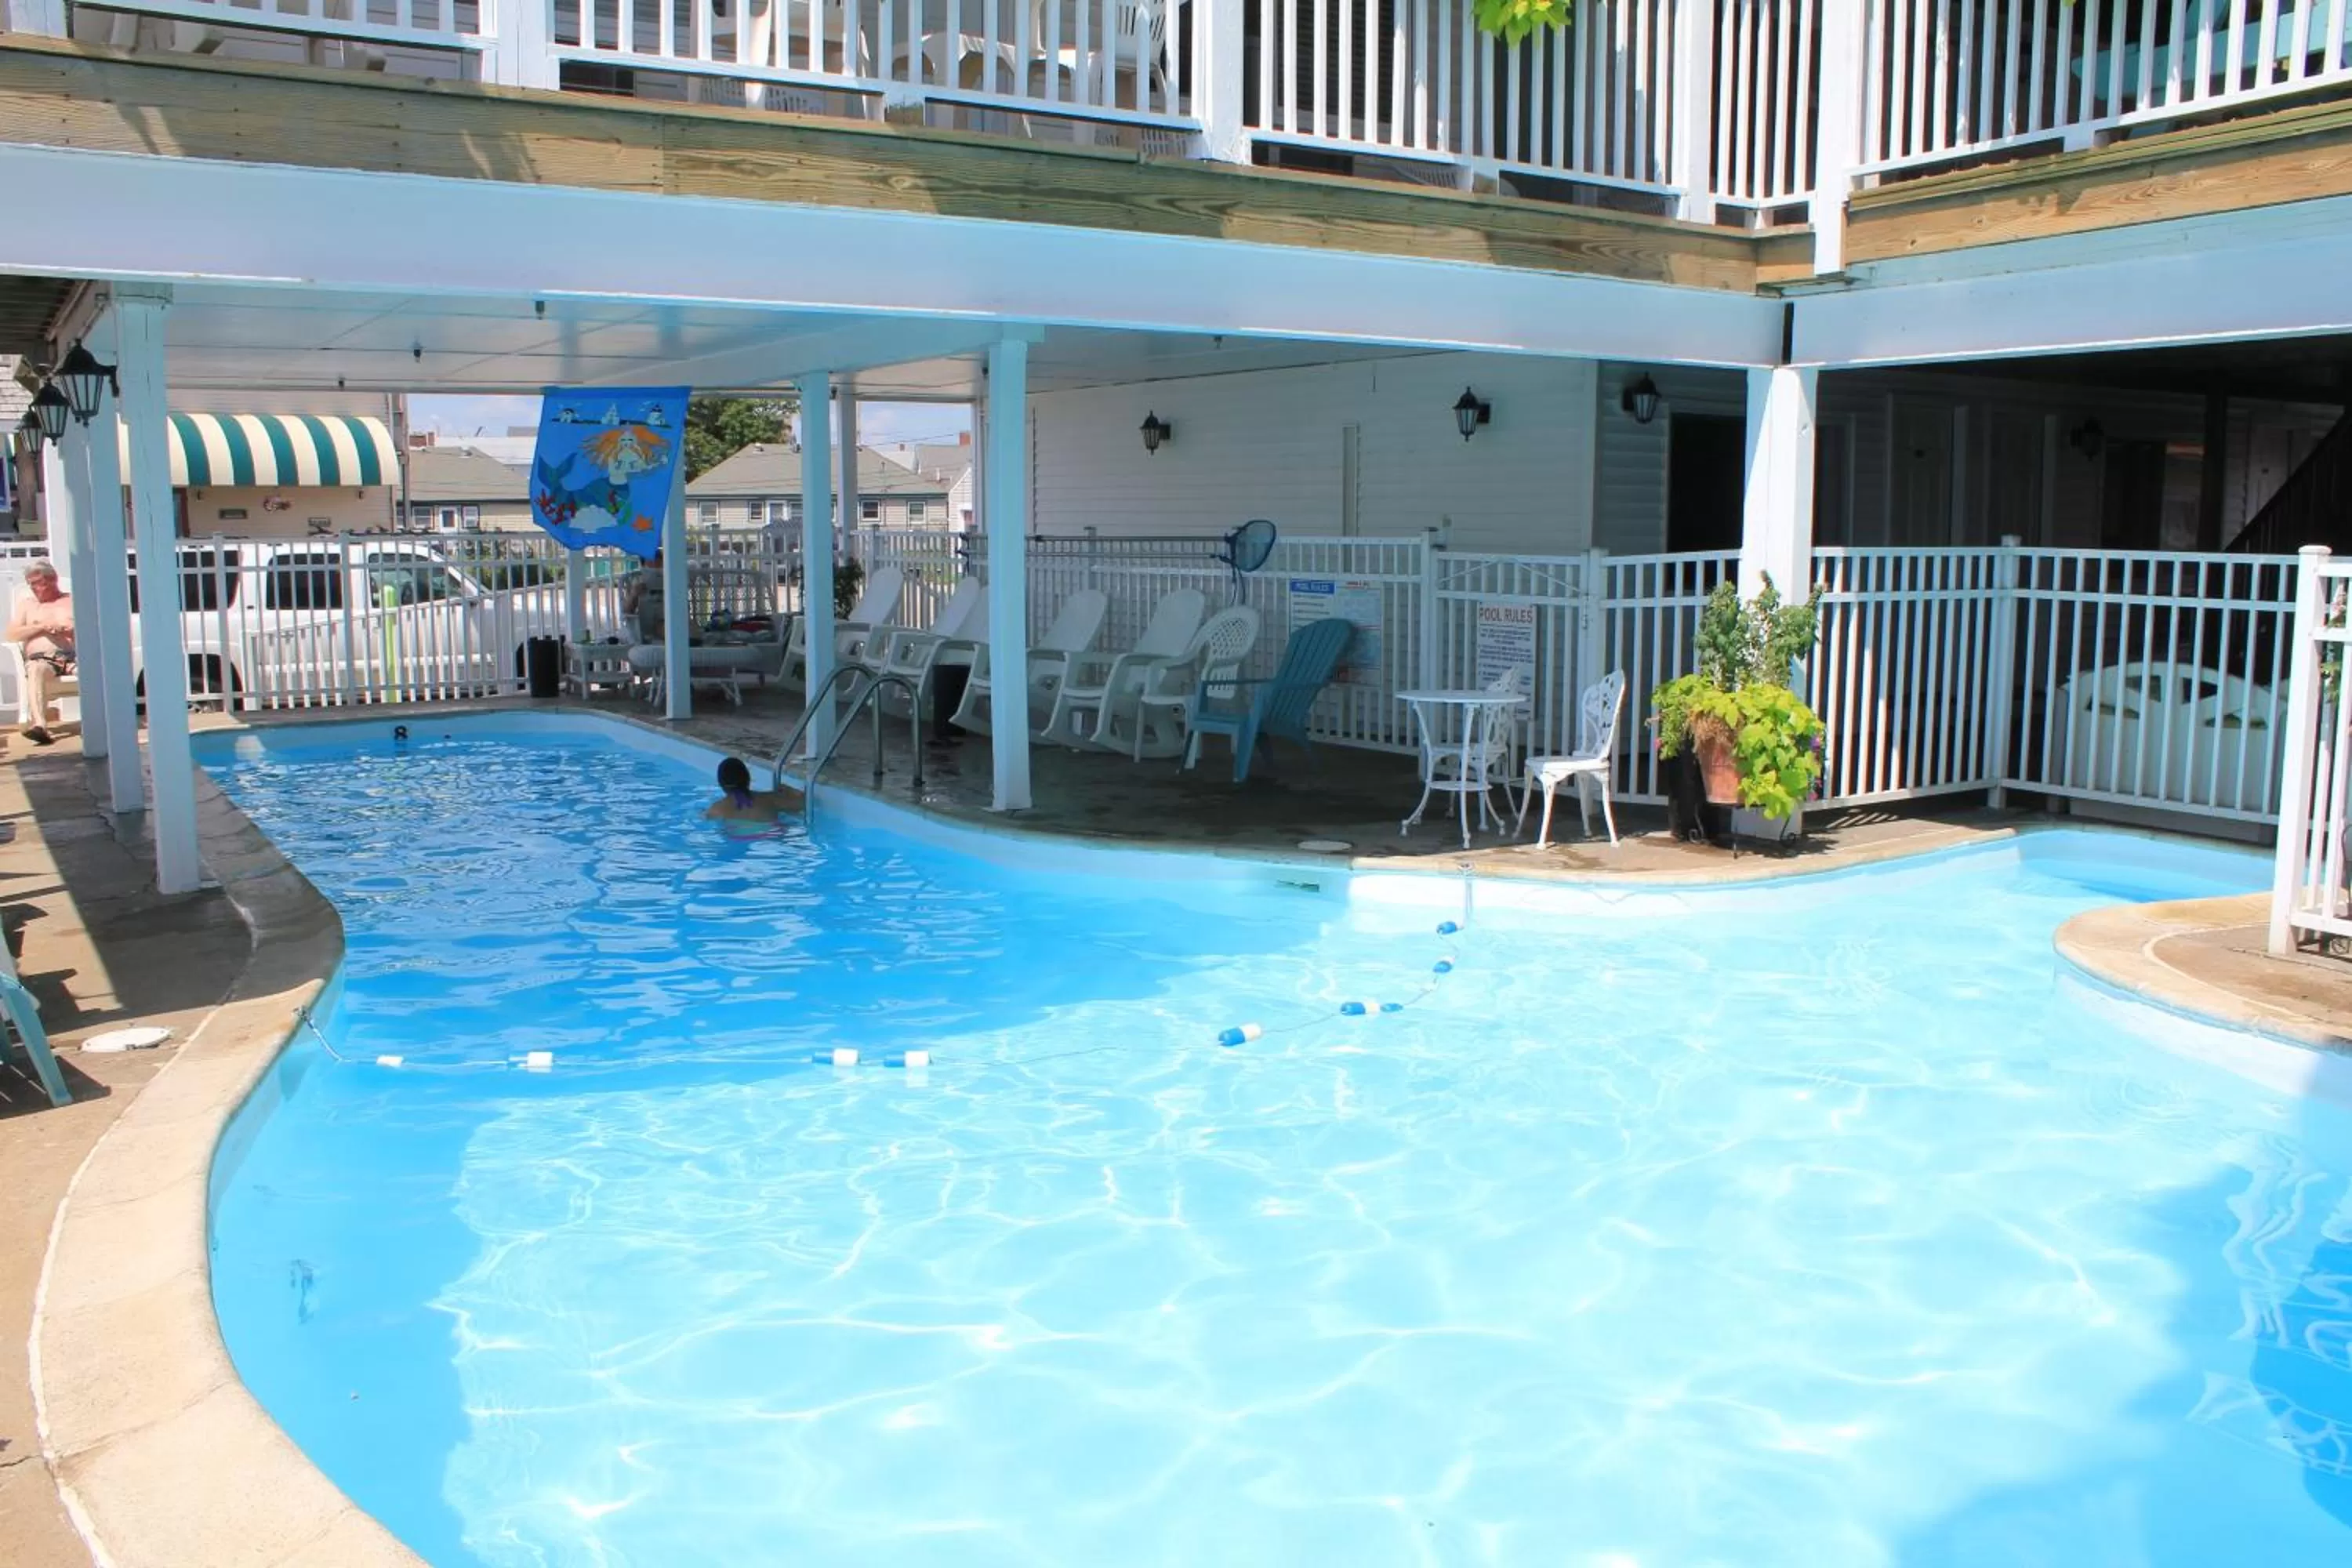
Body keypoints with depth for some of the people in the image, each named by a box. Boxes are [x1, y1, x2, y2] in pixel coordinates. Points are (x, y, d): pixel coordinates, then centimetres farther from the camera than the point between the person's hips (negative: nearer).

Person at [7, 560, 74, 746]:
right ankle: (39, 725, -57)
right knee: (35, 669, -38)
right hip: (41, 659, 0)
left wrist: (72, 630, -7)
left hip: (73, 656, 0)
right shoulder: (26, 604, 28)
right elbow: (12, 634, 13)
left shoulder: (74, 601, 23)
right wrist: (42, 627, 0)